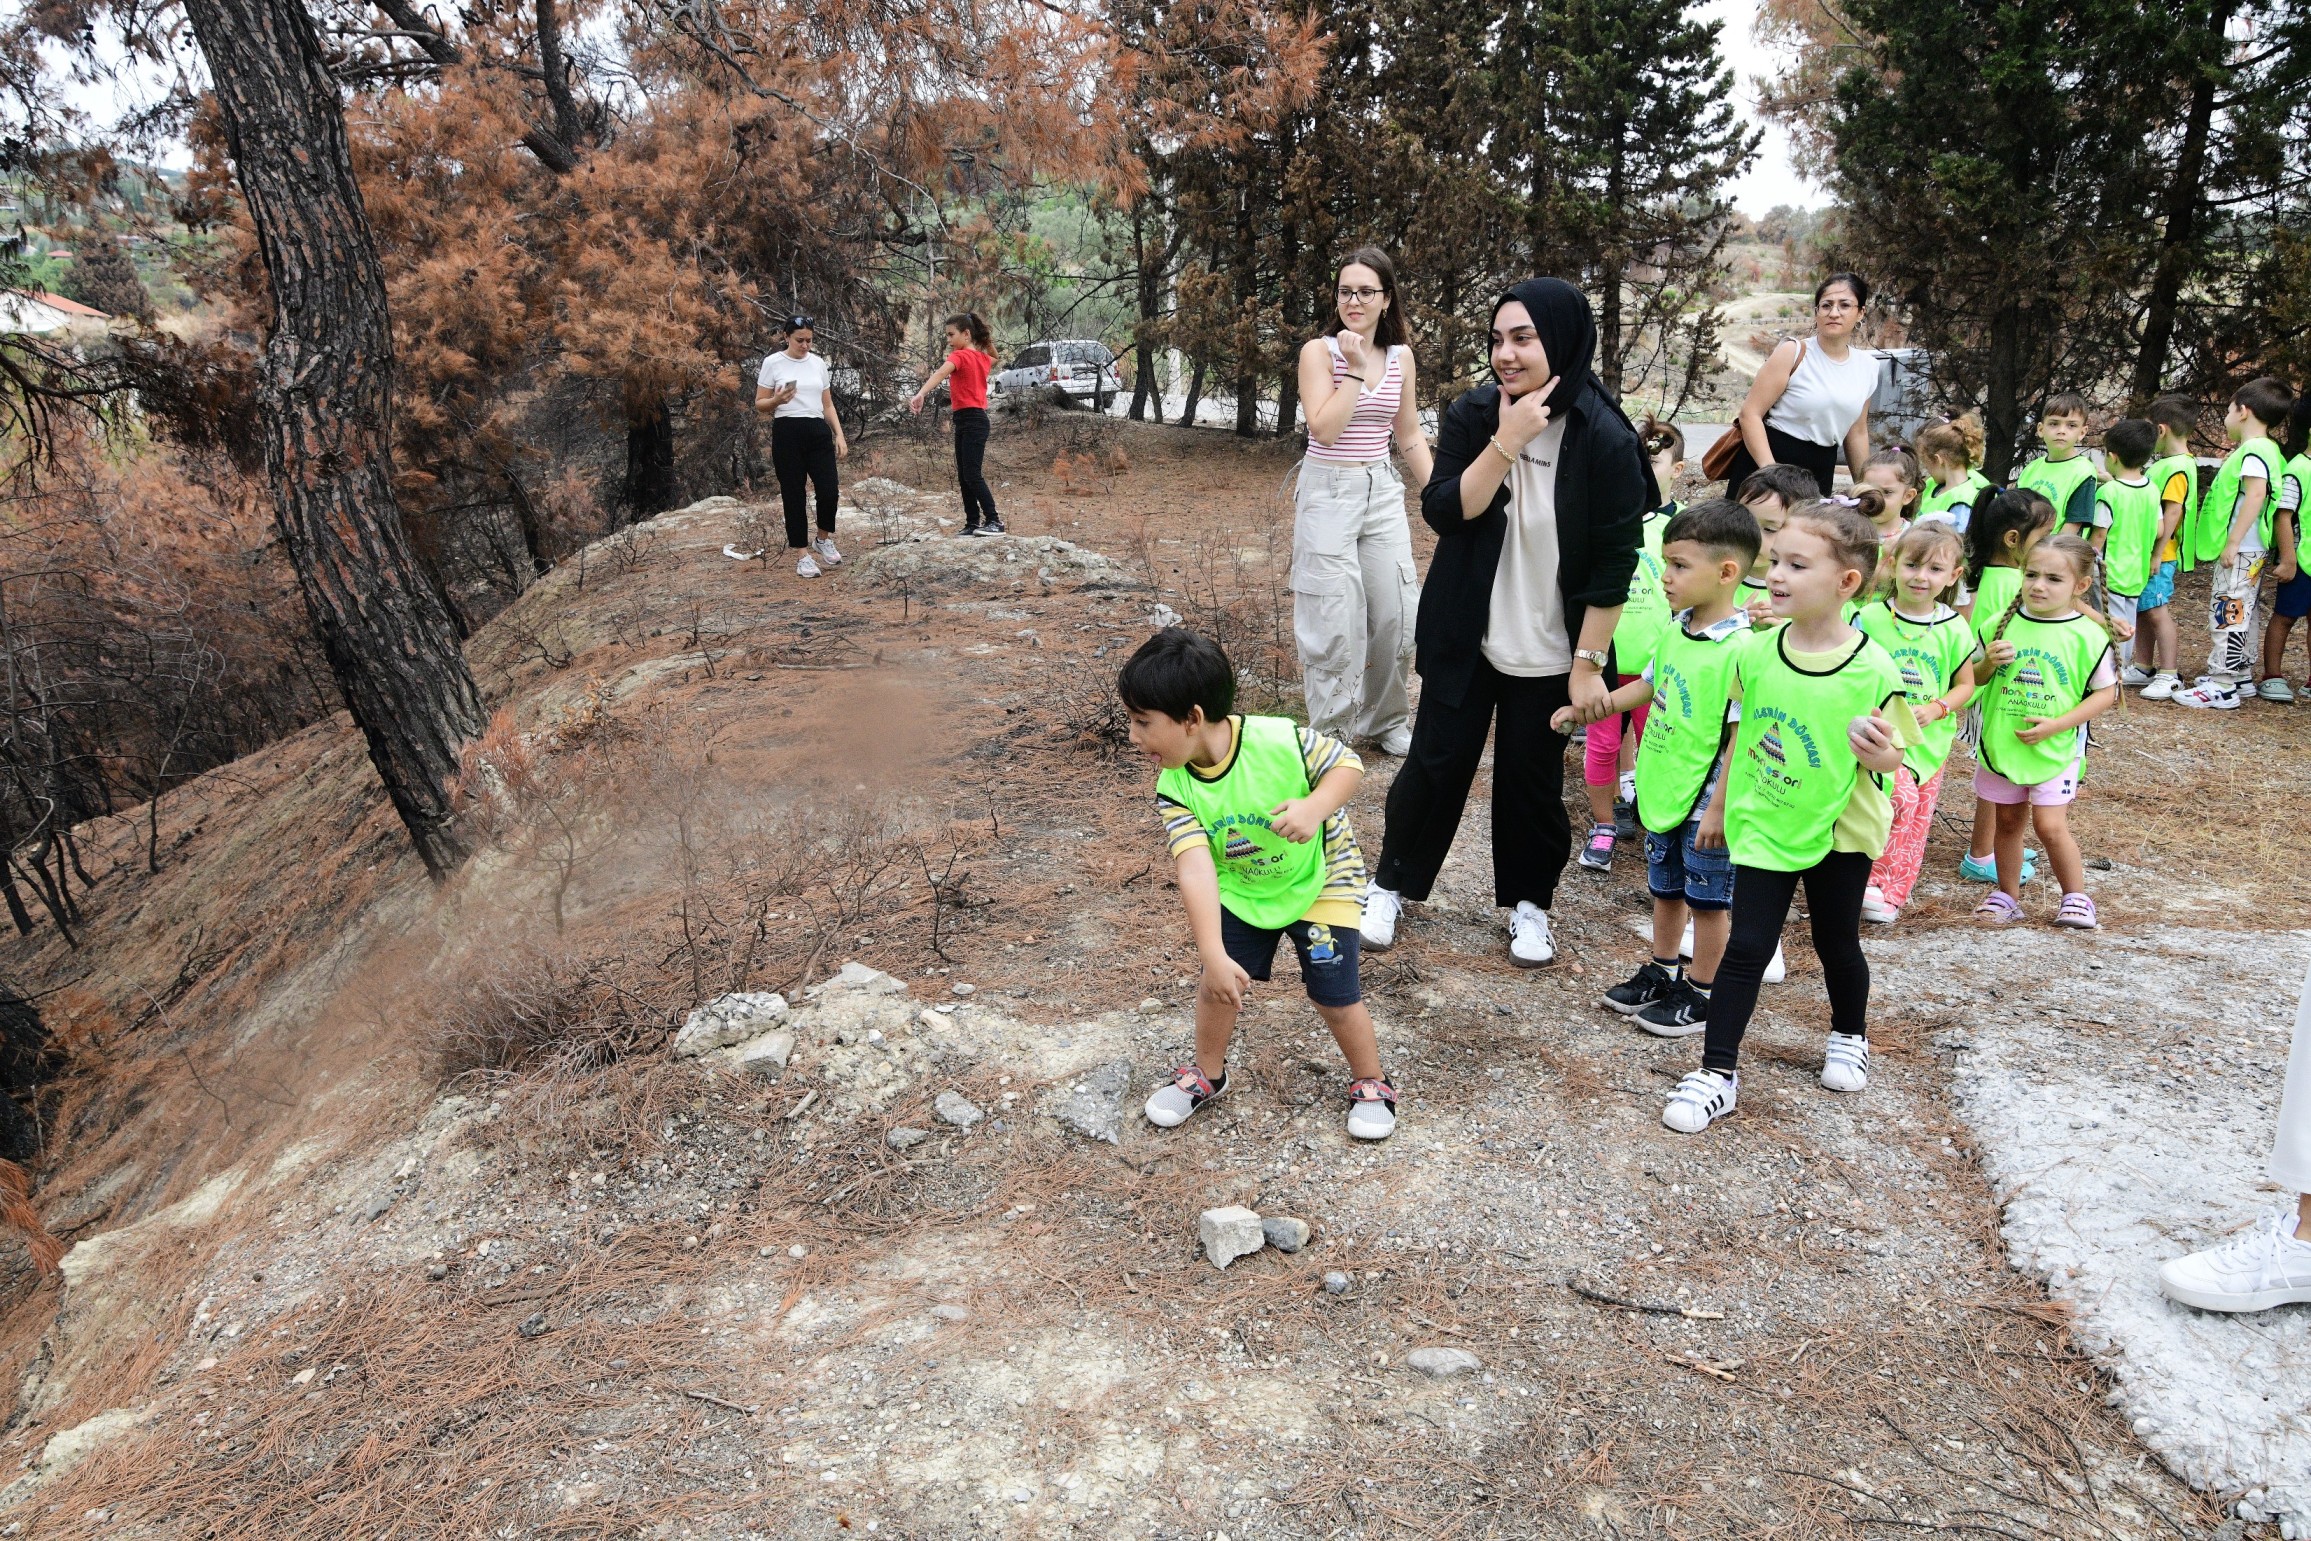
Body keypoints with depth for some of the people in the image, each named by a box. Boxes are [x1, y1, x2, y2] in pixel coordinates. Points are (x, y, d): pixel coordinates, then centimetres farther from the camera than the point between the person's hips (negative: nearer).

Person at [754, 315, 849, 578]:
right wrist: (777, 400, -20)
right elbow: (760, 405, 1)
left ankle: (823, 541, 20)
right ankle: (804, 555, 9)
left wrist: (840, 435, 4)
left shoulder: (818, 363, 10)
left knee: (829, 491, -6)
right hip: (787, 433, -3)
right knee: (794, 496, 1)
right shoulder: (773, 363, -2)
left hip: (818, 432, 3)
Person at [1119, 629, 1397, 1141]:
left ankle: (1371, 1083, 26)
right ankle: (1207, 1073, 30)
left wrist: (1315, 807, -38)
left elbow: (1348, 765, -18)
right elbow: (1196, 871, -32)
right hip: (1240, 891, 3)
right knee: (1220, 980, 1)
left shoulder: (1279, 741, -32)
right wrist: (1213, 953, -41)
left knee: (1334, 994, 0)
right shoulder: (1174, 789, -23)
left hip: (1319, 883, -3)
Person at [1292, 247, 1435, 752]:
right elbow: (1325, 429, -17)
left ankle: (1384, 721, 25)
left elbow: (1409, 434, 14)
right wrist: (1355, 366, -17)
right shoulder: (1319, 351, -7)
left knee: (1393, 613, 7)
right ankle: (1330, 734, 10)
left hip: (1383, 492, 5)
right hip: (1329, 491, -5)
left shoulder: (1401, 356, 7)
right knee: (1334, 619, -4)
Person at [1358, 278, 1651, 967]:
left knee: (1532, 780, 10)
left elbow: (1613, 566, -12)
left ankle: (1529, 902, 31)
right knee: (1436, 762, 9)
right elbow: (1443, 511, -15)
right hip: (1466, 639, 2)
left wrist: (1589, 664, -12)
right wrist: (1506, 441, -25)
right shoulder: (1473, 415, -6)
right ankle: (1391, 884, 28)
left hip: (1548, 653, -2)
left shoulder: (1604, 441, -15)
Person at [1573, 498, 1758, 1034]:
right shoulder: (1675, 629, 1)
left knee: (1707, 900, 10)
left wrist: (1721, 807, -20)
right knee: (1665, 889, 23)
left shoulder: (1739, 650, -24)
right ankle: (1661, 972, 41)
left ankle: (1699, 994, 25)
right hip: (1662, 790, 8)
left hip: (1707, 803, -8)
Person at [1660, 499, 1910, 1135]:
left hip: (1841, 832, -1)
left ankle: (1850, 1036, 45)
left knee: (1837, 944, 17)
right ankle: (1718, 1073, 8)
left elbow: (1888, 756, -8)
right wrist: (1719, 806, 13)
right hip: (1763, 828, 2)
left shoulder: (1872, 670, -19)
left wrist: (1882, 755, -32)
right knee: (1745, 948, 1)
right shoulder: (1757, 652, -9)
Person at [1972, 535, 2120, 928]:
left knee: (2050, 825, -5)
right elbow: (1976, 679, 8)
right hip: (2001, 743, 3)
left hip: (2055, 748, -3)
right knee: (2008, 821, 14)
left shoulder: (2088, 636, -10)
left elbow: (2106, 692, -5)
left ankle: (2075, 897, 15)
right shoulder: (2002, 624, -2)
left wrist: (2056, 725, -15)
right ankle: (2007, 895, 28)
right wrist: (1990, 662, -16)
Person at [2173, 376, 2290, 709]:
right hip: (2244, 552, 11)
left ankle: (2222, 688, -8)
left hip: (2240, 552, -11)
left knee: (2228, 615, -9)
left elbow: (2256, 494, -26)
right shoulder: (2257, 450, 15)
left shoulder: (2254, 451, -16)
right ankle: (2241, 677, 26)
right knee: (2240, 615, 17)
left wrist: (2232, 542, -26)